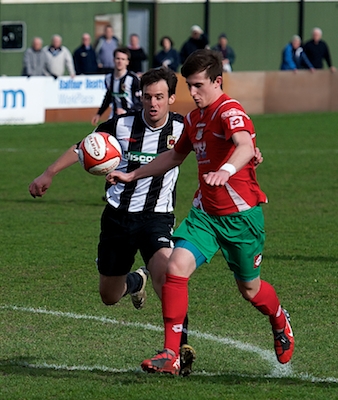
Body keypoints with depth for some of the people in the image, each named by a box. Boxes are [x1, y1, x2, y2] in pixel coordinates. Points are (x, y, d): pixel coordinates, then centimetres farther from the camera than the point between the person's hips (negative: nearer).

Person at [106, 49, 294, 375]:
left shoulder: (230, 112, -18)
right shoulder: (194, 119, 10)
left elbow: (245, 146, -40)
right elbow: (175, 156, 28)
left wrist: (226, 171, -60)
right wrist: (131, 176, 26)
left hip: (240, 214, -6)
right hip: (204, 213, 6)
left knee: (250, 289, 10)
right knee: (176, 267, -16)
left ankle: (280, 324, 46)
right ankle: (171, 355, -14)